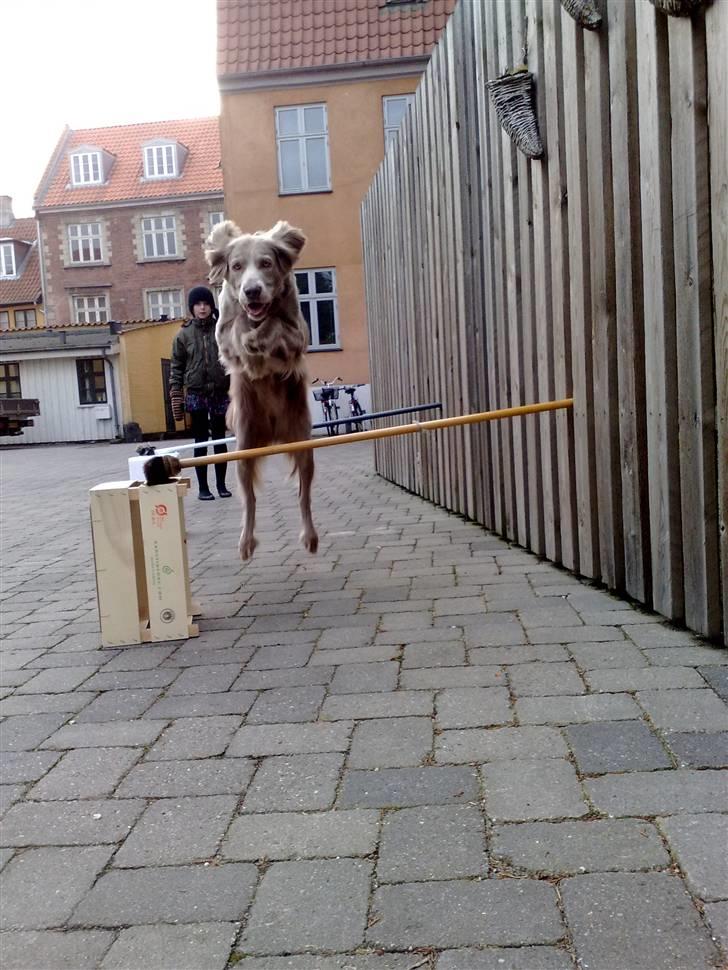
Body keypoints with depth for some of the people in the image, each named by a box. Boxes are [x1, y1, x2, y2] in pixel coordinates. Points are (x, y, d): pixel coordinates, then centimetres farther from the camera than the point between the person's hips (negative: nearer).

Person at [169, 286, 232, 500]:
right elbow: (176, 367, 4)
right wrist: (176, 397, -3)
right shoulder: (184, 334, 3)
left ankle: (221, 484, 17)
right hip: (196, 395, 0)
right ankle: (203, 487, 11)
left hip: (220, 394, 0)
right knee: (200, 442, 3)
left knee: (220, 440, 7)